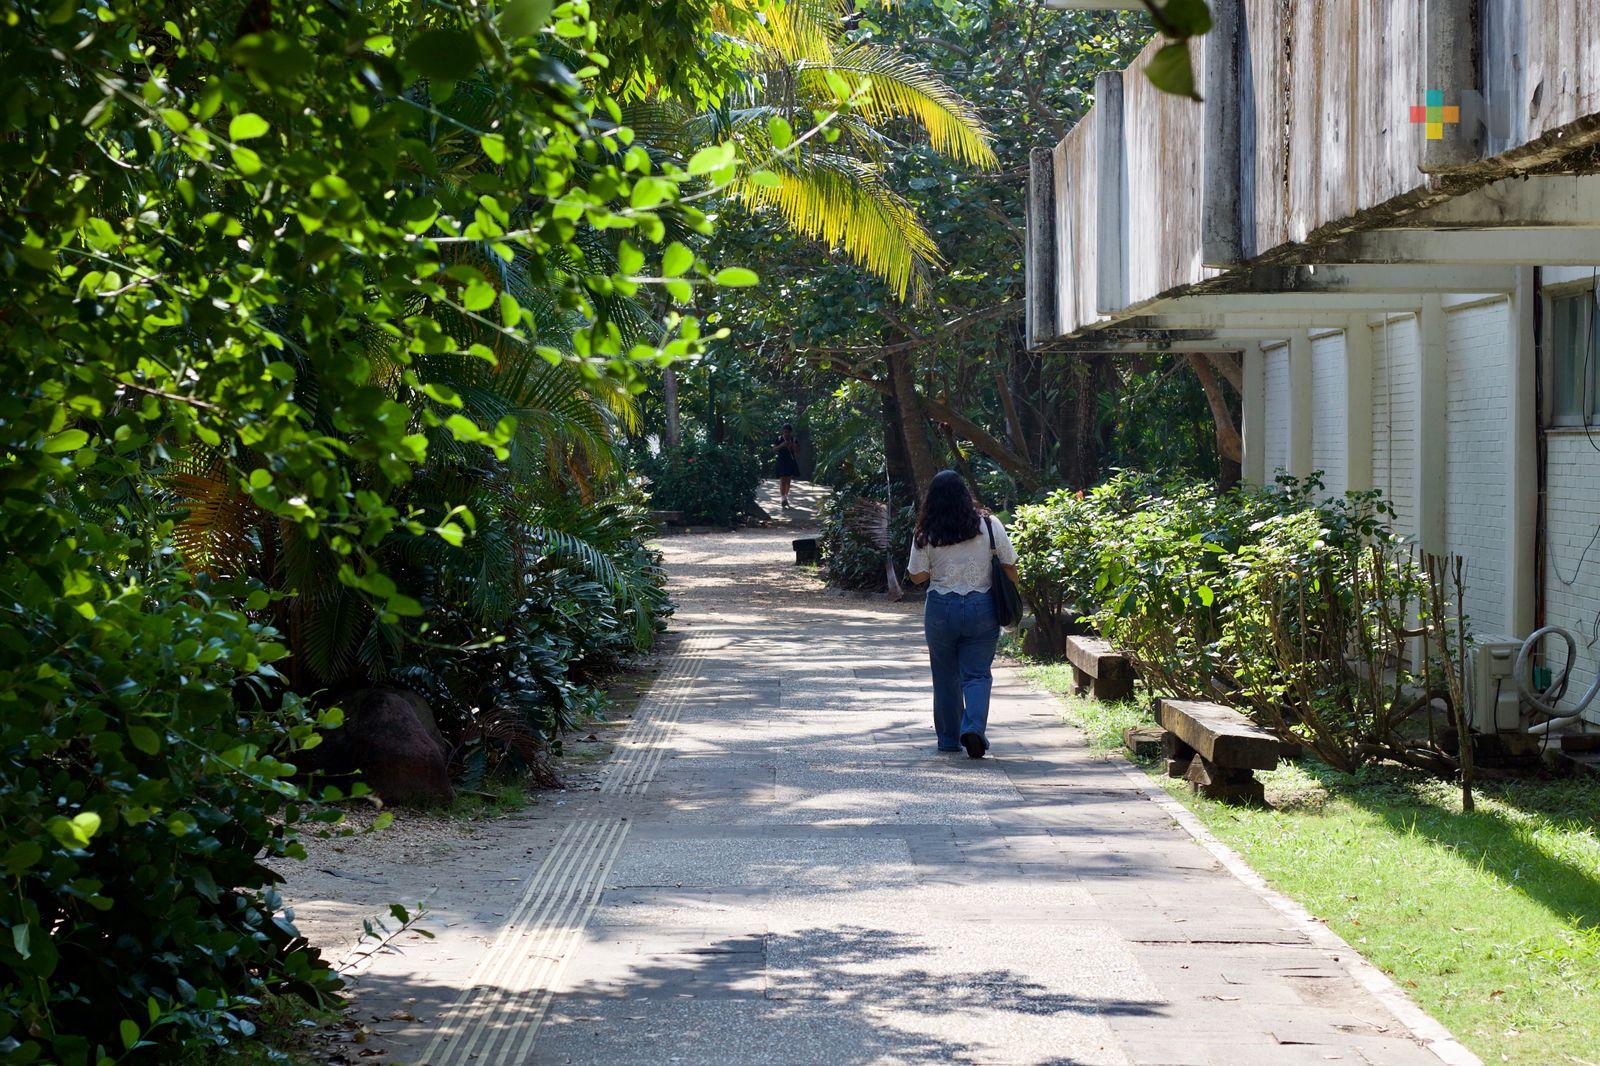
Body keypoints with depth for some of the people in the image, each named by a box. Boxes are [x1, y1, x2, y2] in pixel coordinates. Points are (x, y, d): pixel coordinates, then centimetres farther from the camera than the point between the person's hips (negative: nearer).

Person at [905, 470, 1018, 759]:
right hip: (981, 608, 0)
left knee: (946, 675, 13)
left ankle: (949, 737, 20)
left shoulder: (926, 534, -5)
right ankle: (974, 726, -20)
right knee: (977, 674, 3)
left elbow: (917, 576, 1)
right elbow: (1010, 565, 0)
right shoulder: (988, 524, -4)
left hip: (941, 609, 0)